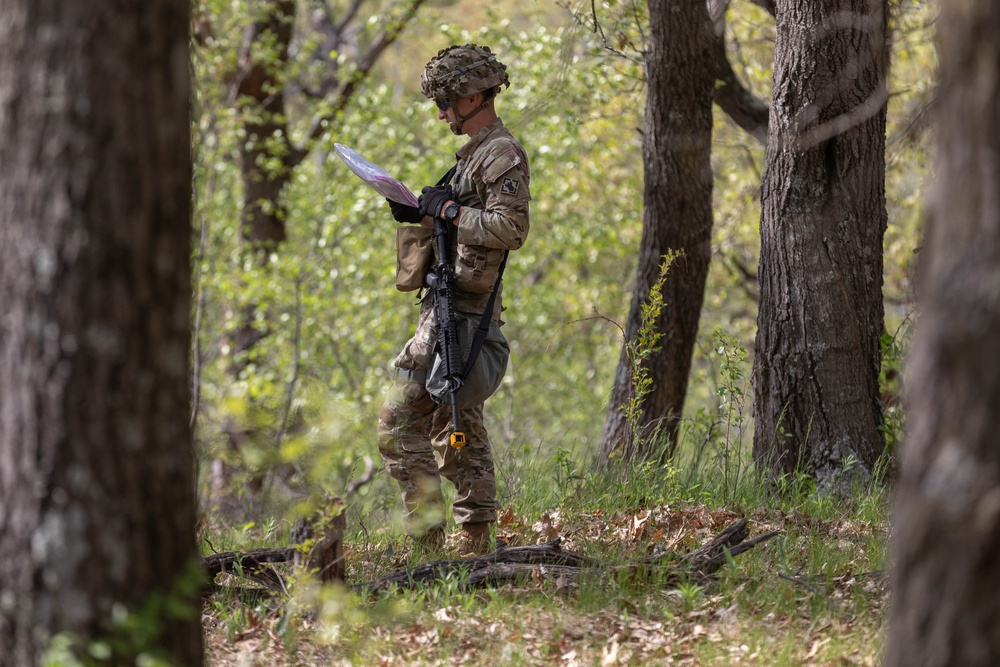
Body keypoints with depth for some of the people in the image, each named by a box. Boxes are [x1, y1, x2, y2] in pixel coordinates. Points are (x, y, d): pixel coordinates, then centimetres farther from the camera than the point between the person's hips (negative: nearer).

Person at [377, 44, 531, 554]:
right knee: (460, 429, 12)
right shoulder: (476, 153, 19)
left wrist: (449, 210, -15)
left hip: (457, 313, -11)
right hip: (458, 309, 11)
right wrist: (420, 216, 12)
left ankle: (427, 534, -12)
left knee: (400, 421, -11)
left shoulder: (502, 154, -12)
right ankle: (475, 540, 13)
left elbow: (511, 229, -23)